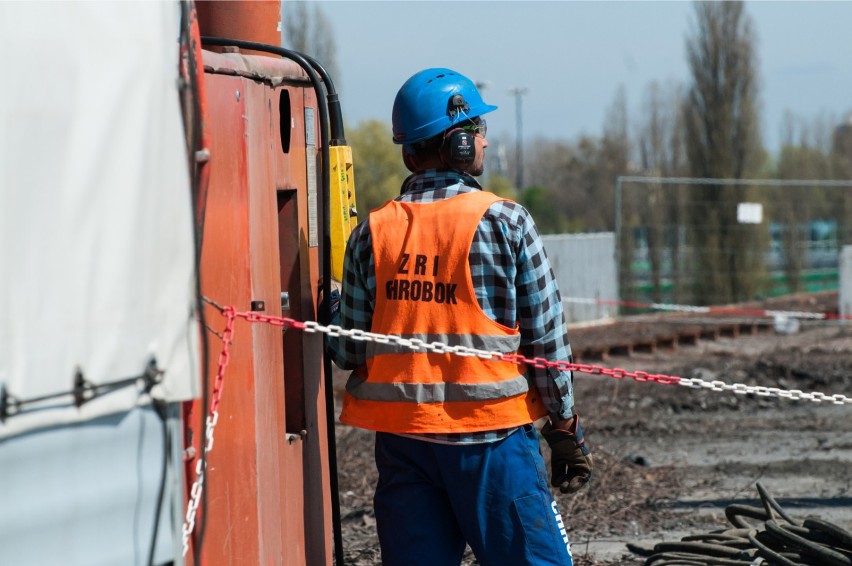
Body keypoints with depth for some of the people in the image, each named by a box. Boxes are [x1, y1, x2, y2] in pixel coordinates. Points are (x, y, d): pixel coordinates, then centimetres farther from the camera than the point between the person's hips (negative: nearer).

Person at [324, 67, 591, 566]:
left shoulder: (373, 232, 2)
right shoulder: (505, 223, -6)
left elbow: (347, 350, 1)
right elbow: (546, 339, -4)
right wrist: (566, 431, 5)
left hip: (400, 436, 4)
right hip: (490, 434, -4)